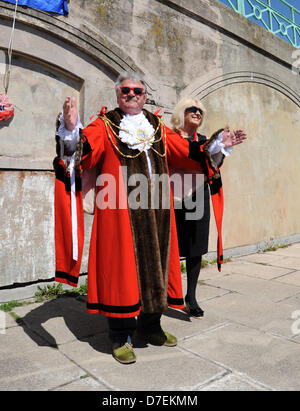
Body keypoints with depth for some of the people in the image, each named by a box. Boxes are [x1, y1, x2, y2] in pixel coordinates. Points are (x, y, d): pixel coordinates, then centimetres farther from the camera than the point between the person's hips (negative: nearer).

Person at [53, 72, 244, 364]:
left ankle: (149, 327, 30)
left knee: (154, 264, 11)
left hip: (155, 211, 5)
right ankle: (121, 337, 17)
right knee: (121, 266, 0)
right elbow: (84, 151, -12)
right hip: (119, 212, -4)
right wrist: (73, 131, -30)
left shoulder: (158, 127, 18)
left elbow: (186, 153, 18)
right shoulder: (104, 125, 5)